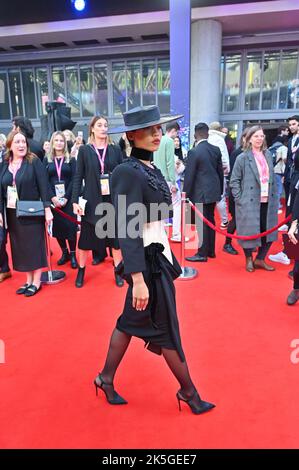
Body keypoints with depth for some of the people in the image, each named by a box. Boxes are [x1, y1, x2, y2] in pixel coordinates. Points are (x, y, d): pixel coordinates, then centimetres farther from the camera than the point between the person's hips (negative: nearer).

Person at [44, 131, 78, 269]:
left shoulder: (71, 160, 5)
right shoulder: (46, 160, 9)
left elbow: (74, 180, -3)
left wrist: (66, 197, -14)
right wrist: (52, 197, -13)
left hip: (68, 198, -2)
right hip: (53, 199, 2)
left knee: (70, 225, -5)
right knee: (57, 225, 4)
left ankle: (73, 254, 6)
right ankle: (65, 253, 17)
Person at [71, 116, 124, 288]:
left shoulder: (115, 149, 4)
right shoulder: (84, 150, 1)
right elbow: (78, 177, 0)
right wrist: (75, 201, -7)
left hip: (113, 200, 1)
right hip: (92, 201, -1)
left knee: (116, 236, 7)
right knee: (86, 237, 8)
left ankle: (118, 271, 22)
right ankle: (81, 271, 25)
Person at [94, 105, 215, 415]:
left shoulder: (150, 168, 9)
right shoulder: (127, 172, -20)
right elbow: (128, 230, -24)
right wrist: (138, 279, -26)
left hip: (159, 252, 9)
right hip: (147, 259, -9)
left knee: (131, 321, 18)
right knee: (166, 328, 9)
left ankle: (106, 379, 37)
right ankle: (188, 391, 31)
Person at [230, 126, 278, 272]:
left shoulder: (268, 155, 11)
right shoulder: (243, 158, -5)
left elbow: (272, 178, 15)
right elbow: (234, 181, -5)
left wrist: (274, 197, 9)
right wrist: (239, 199, -10)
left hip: (267, 202, 5)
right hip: (249, 202, -5)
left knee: (269, 231, 8)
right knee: (249, 232, 2)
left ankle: (260, 259, 27)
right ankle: (249, 260, 26)